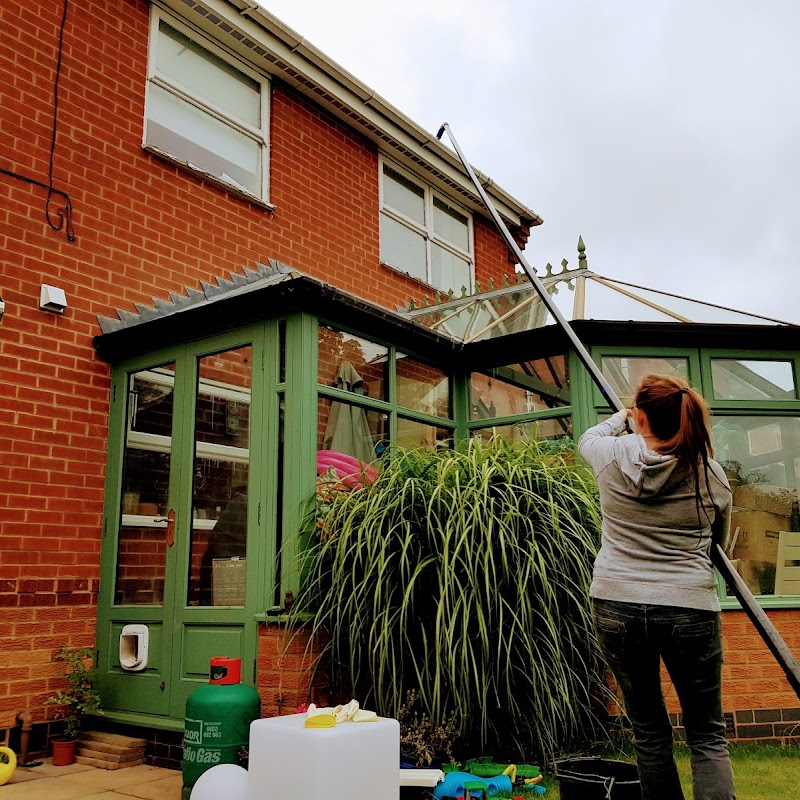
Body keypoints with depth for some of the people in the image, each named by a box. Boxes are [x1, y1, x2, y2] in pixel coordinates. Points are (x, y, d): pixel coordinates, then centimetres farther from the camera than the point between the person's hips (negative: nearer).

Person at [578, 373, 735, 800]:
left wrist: (621, 417, 39)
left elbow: (587, 438, 22)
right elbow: (719, 544, 14)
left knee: (649, 729, 14)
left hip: (616, 605, 1)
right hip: (690, 609, 0)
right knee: (707, 736, 10)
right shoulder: (711, 474, -2)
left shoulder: (612, 456, -4)